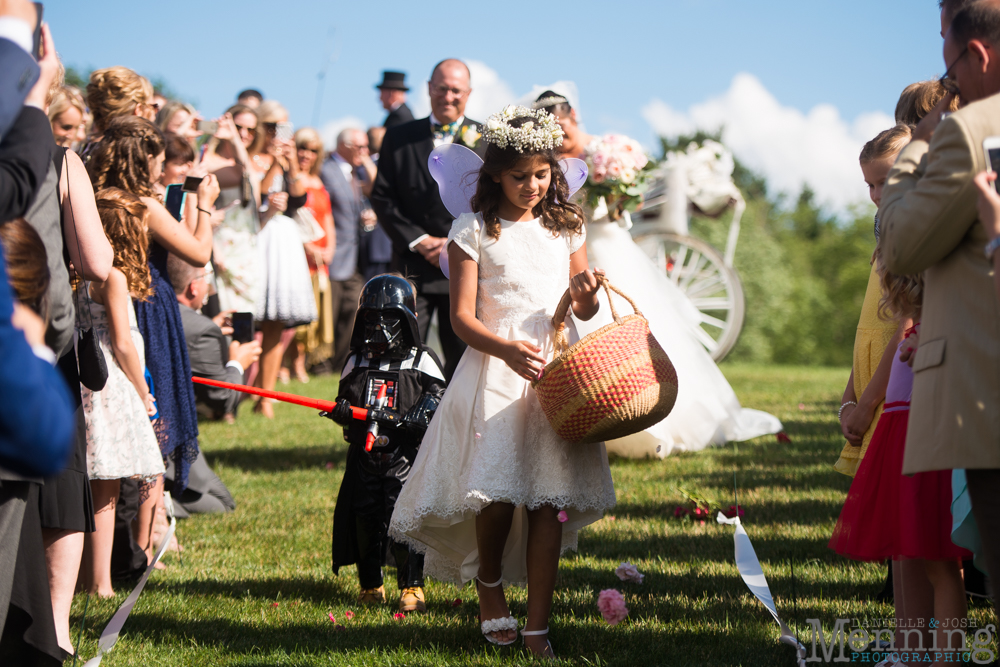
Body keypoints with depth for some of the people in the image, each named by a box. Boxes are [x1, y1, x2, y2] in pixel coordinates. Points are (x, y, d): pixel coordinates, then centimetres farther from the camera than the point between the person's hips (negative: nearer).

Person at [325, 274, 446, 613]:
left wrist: (422, 414, -16)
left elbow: (438, 395, 3)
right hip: (364, 455, 4)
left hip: (405, 456, -4)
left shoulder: (421, 361, 4)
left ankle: (412, 586, -5)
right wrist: (340, 411, -8)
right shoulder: (357, 363, 13)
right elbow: (345, 399, 15)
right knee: (364, 519, 6)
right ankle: (370, 585, 21)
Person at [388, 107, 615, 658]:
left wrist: (586, 296, -9)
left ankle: (537, 625, -1)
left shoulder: (566, 226, 12)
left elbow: (584, 310, 16)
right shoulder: (473, 231, 1)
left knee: (549, 499, -5)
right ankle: (489, 583, 19)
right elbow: (462, 315, -4)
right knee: (498, 493, -12)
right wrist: (508, 350, -22)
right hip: (494, 369, -2)